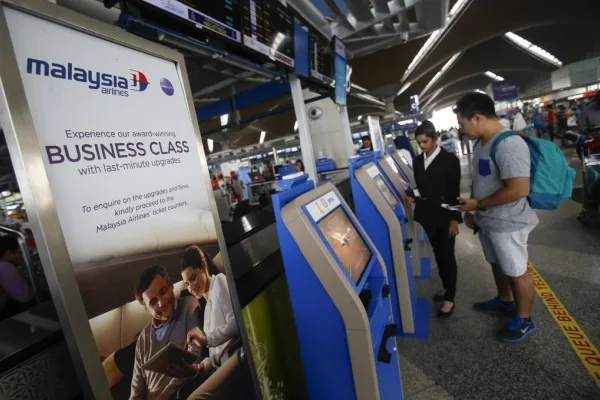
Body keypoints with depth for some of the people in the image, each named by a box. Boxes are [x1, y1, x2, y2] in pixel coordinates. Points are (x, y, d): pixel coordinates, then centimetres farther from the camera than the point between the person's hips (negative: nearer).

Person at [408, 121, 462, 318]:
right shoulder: (417, 161, 6)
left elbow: (454, 191, -11)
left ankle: (450, 298, 14)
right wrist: (413, 196, -7)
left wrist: (454, 218, -13)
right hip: (427, 214, 5)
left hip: (445, 215, -5)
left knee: (447, 255, 2)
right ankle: (446, 287, 35)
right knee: (437, 253, 16)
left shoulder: (450, 159, -9)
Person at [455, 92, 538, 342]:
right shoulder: (481, 143, 4)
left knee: (516, 272, 10)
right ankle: (505, 302, 48)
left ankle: (523, 321, 31)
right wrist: (471, 210, 9)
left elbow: (519, 189, -30)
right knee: (498, 265, 25)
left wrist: (478, 204, -20)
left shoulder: (509, 145, -25)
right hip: (487, 221, 9)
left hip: (507, 225, -9)